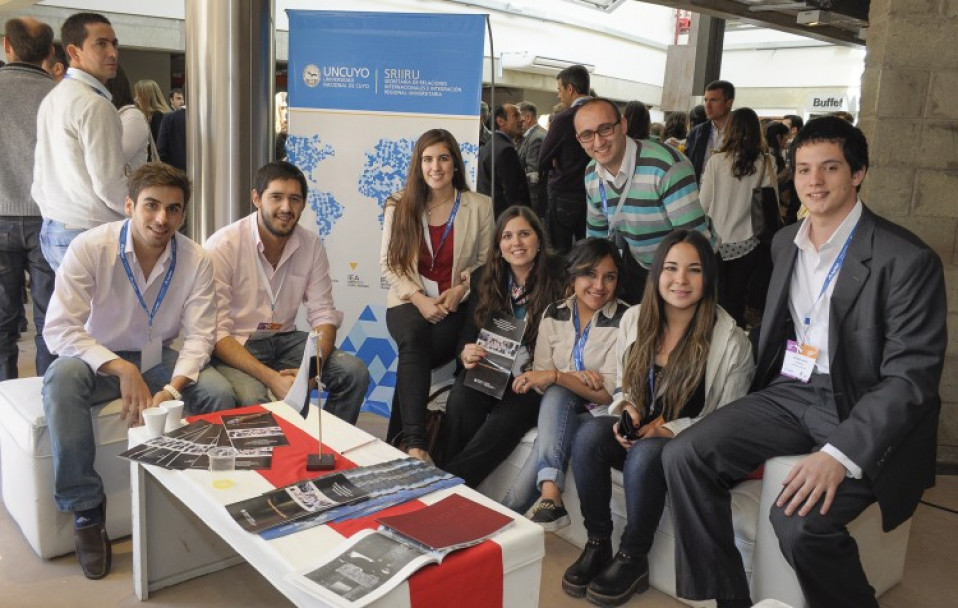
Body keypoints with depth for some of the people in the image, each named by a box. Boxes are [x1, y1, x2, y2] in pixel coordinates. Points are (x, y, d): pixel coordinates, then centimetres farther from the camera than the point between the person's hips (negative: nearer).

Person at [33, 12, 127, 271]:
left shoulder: (51, 99, 14)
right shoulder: (96, 105, -15)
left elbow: (40, 179, 16)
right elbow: (109, 184, -18)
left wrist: (54, 219, 21)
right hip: (89, 235, -9)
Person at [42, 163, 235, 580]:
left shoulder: (196, 260, -12)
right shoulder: (90, 247, -18)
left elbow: (199, 335, -13)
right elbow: (57, 328, -23)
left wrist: (172, 389, -30)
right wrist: (121, 368, -33)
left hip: (160, 360, 2)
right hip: (97, 360, -1)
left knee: (219, 393, -24)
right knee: (62, 378, -35)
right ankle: (85, 507, -21)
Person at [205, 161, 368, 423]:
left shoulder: (312, 245, -2)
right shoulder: (222, 246, -15)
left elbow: (323, 315, -2)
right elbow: (216, 332, -19)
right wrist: (270, 377, -30)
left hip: (285, 340, 5)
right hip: (233, 346, -4)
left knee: (355, 373, -14)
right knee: (251, 397, -34)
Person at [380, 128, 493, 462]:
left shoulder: (479, 206, 4)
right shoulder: (400, 206, 6)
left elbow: (485, 262, 6)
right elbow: (389, 263, 3)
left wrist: (460, 290, -12)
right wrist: (419, 299, -12)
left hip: (457, 305, 0)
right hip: (409, 301, 1)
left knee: (416, 354, -31)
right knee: (414, 337, -36)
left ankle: (399, 439, -18)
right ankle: (416, 442, -40)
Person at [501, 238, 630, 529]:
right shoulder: (554, 315, 3)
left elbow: (609, 394, -14)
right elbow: (540, 381, 2)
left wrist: (557, 376, -26)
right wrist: (577, 378, -18)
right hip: (559, 414, 4)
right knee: (556, 393, -29)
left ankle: (506, 514, -23)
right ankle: (550, 495, -39)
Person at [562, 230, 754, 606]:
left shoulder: (729, 339, -12)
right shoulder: (634, 319, 2)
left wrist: (670, 428, -18)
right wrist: (625, 410, -8)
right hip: (638, 432, 4)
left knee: (645, 454, -34)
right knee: (590, 434, -26)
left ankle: (632, 561, -10)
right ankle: (597, 545, -9)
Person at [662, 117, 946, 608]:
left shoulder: (907, 259, -14)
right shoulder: (785, 242, 9)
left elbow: (912, 376, -17)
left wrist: (841, 454, -28)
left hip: (862, 413, -6)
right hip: (788, 393, 7)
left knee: (799, 519, -29)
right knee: (684, 455, -12)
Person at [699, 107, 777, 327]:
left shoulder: (717, 161, -10)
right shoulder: (766, 163, -7)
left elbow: (703, 204, -4)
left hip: (719, 242, -1)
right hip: (749, 243, 1)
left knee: (721, 302, 10)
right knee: (737, 302, 12)